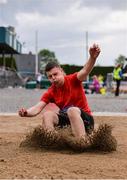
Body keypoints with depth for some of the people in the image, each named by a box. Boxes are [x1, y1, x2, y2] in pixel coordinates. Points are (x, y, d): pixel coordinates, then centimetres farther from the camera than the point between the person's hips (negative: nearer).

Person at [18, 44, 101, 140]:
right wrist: (26, 112, -32)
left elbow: (85, 71, -28)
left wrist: (92, 57, -49)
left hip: (85, 119, -4)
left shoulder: (72, 80, -8)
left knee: (72, 110, -36)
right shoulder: (50, 93, 2)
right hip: (67, 120, 4)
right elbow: (37, 108, -9)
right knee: (47, 114, -18)